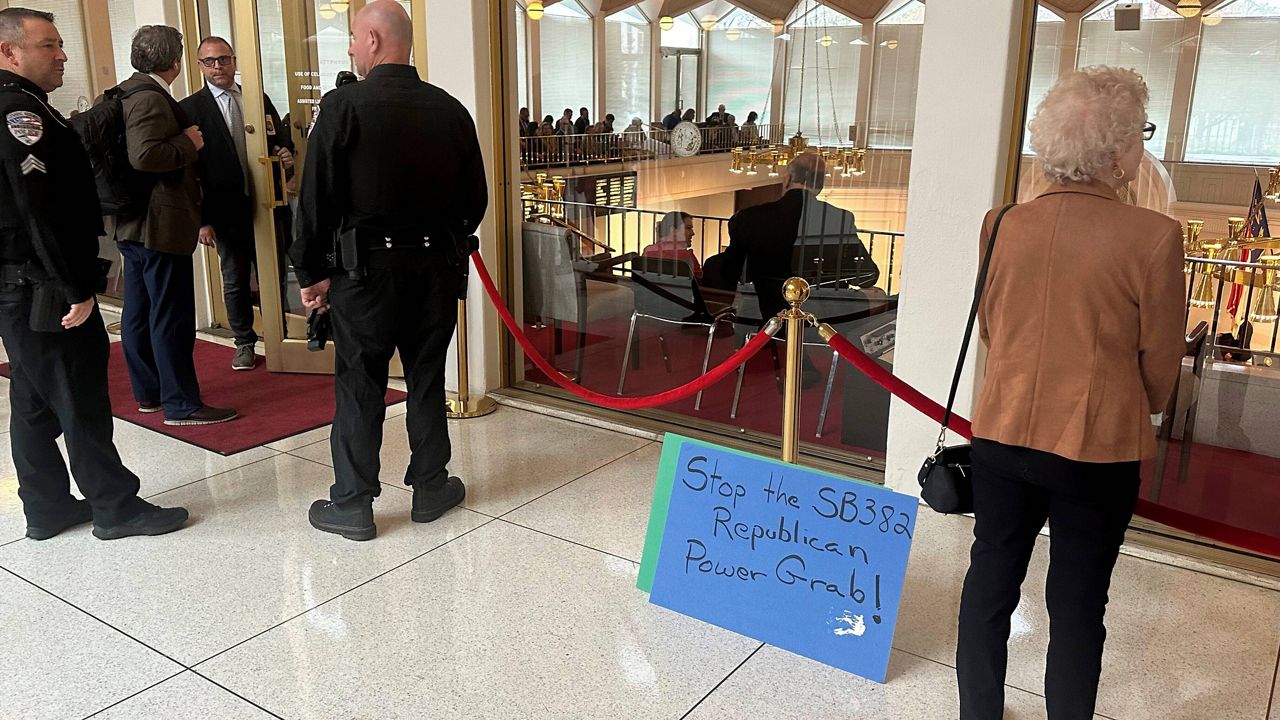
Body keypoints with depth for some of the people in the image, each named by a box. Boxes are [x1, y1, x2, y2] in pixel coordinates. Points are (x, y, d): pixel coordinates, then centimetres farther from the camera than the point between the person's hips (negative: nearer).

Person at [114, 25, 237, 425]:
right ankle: (181, 405, 1)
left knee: (139, 311, 15)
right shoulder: (151, 98, -17)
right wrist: (188, 144, -17)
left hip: (133, 224, 11)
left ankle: (148, 392, 27)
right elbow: (144, 155, -30)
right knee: (172, 316, -5)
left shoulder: (127, 93, 14)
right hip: (160, 224, -11)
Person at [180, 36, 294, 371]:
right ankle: (244, 342, 25)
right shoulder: (190, 109, -3)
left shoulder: (260, 100, 8)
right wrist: (201, 219, -10)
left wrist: (287, 155, -9)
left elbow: (283, 140, 17)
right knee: (235, 280, 10)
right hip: (226, 211, -2)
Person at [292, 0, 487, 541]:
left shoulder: (344, 106, -9)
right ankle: (430, 487, 25)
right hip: (438, 265, 4)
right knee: (427, 380, 14)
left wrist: (311, 271, 0)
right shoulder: (451, 110, 3)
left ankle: (352, 505, 15)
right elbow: (476, 196, 9)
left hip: (367, 266, -4)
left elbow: (317, 197, -9)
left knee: (360, 386, 6)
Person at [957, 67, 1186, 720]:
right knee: (1077, 603, 13)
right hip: (1097, 448, -3)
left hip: (1002, 437, 4)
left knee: (990, 580, 18)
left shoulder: (1003, 226, -6)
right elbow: (1161, 362, -5)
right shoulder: (1153, 237, -16)